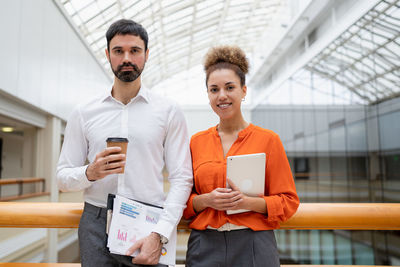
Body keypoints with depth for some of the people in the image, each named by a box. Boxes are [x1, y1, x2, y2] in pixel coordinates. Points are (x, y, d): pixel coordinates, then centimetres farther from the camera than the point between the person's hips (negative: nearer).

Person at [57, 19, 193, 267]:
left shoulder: (169, 112, -2)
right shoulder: (84, 113, 5)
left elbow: (181, 179, -6)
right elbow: (63, 176, 7)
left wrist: (159, 235, -16)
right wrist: (90, 173, -15)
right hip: (96, 225, 2)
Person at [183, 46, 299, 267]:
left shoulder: (268, 140, -1)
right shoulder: (196, 142, 5)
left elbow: (288, 201, -1)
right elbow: (182, 200, 8)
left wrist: (249, 202, -16)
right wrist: (205, 200, -12)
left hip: (254, 247, -1)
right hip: (205, 247, 2)